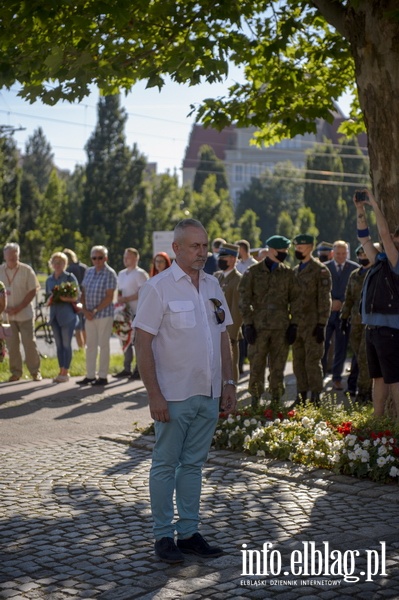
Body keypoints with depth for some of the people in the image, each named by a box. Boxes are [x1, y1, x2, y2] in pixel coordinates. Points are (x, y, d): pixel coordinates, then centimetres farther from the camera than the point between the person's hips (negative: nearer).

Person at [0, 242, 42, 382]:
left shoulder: (26, 270, -4)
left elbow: (33, 291, -5)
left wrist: (19, 307, -13)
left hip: (25, 314, -2)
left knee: (29, 343, 0)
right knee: (11, 345, 6)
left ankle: (35, 371, 10)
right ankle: (16, 372, 16)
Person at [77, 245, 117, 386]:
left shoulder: (110, 273, -9)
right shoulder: (88, 272, 10)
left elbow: (109, 297, -13)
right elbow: (83, 292, 12)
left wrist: (95, 311, -16)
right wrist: (85, 310, -2)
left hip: (104, 314, -6)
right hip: (89, 315, 6)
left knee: (103, 344, 1)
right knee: (90, 344, 10)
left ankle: (103, 376, 7)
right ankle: (90, 375, 17)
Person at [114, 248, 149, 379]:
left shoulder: (140, 273, -6)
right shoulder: (121, 274, 18)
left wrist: (126, 299, -15)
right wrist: (119, 301, 1)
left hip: (137, 312, -8)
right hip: (126, 311, 8)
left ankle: (139, 370, -1)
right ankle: (127, 368, 17)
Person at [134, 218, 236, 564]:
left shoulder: (213, 286, 10)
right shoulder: (158, 287, -9)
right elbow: (143, 343, -12)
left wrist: (228, 383, 10)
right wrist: (154, 395, -16)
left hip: (208, 394, 6)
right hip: (174, 396, -6)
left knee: (194, 464, 13)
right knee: (166, 465, 4)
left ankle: (189, 532, 21)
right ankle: (164, 535, 14)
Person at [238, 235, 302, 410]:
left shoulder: (288, 273, 8)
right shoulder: (253, 272, 2)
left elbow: (296, 299, 9)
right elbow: (244, 299, 1)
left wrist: (294, 324, 2)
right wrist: (248, 323, -5)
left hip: (281, 327, 2)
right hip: (259, 325, -2)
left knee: (278, 364, 6)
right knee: (256, 363, 0)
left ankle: (276, 399, 15)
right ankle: (255, 398, 10)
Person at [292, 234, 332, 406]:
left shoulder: (320, 270, -6)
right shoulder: (295, 271, 16)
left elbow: (325, 300, -10)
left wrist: (321, 325, -15)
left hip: (313, 324, -7)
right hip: (297, 324, 7)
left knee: (313, 361, -5)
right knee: (298, 362, 9)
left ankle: (316, 398, 1)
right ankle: (301, 396, 16)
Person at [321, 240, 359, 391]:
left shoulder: (355, 268, 4)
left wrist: (342, 303, -8)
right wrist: (330, 303, -8)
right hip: (326, 312, 0)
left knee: (341, 347, 4)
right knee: (322, 345, -3)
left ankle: (337, 379, 13)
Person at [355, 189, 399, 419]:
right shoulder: (379, 261, 14)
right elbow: (364, 238, 20)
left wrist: (375, 205, -12)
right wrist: (360, 210, 13)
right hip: (373, 329, 9)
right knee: (379, 378, 14)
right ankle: (377, 421, 21)